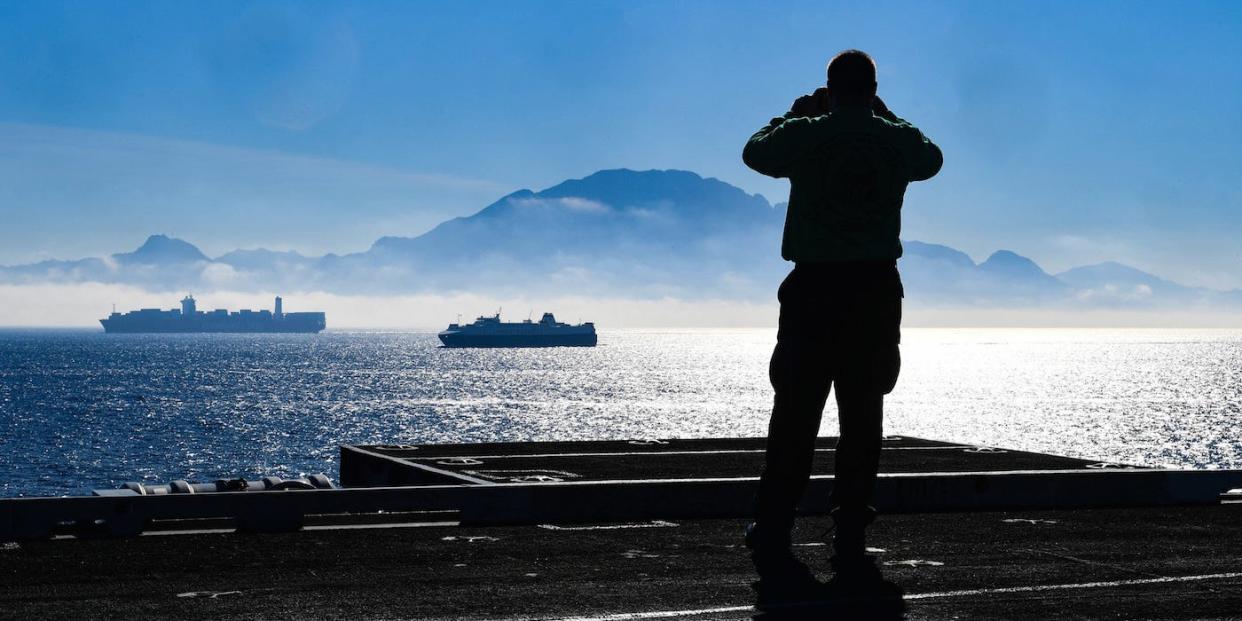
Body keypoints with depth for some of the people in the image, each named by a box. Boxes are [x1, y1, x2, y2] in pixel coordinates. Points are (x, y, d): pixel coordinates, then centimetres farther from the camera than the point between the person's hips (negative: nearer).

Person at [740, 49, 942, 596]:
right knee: (862, 417, 8)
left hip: (813, 288, -1)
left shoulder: (805, 135, -2)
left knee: (796, 416, -1)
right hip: (876, 289, 1)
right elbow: (931, 159, 26)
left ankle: (771, 539, -8)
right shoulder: (900, 140, 3)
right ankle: (849, 543, 10)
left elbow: (754, 152, 18)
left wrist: (797, 112, 29)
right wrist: (886, 117, 30)